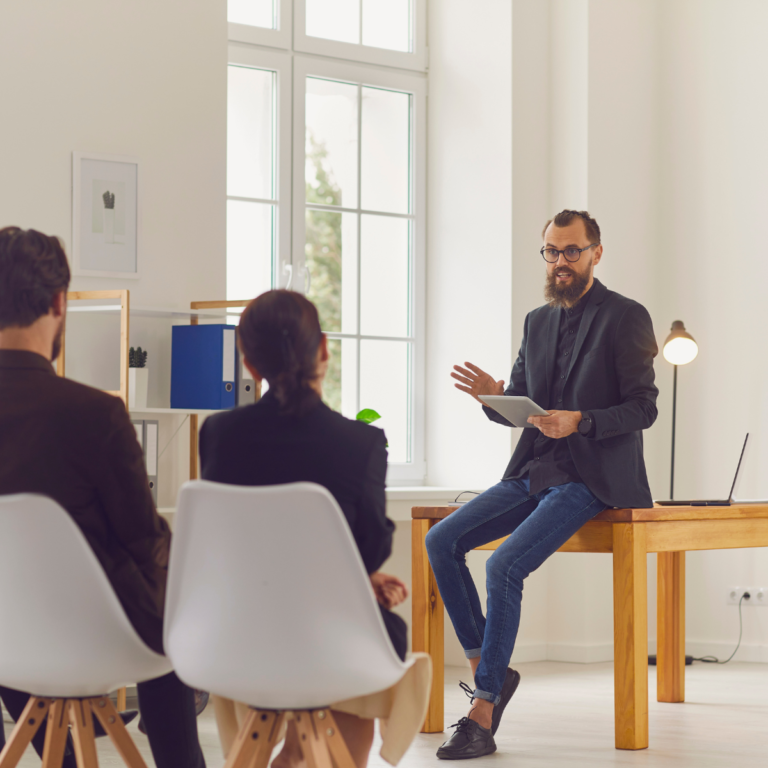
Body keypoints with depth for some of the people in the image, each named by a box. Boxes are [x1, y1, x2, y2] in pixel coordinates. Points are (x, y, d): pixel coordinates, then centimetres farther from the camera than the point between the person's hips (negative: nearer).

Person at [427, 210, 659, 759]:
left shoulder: (626, 317, -6)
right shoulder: (538, 322, 15)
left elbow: (643, 408, -10)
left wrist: (580, 421, -26)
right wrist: (492, 396, -7)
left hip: (591, 480, -7)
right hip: (534, 474, 7)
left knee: (505, 566, -25)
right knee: (441, 541, -9)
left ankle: (483, 714, -17)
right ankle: (489, 669, 0)